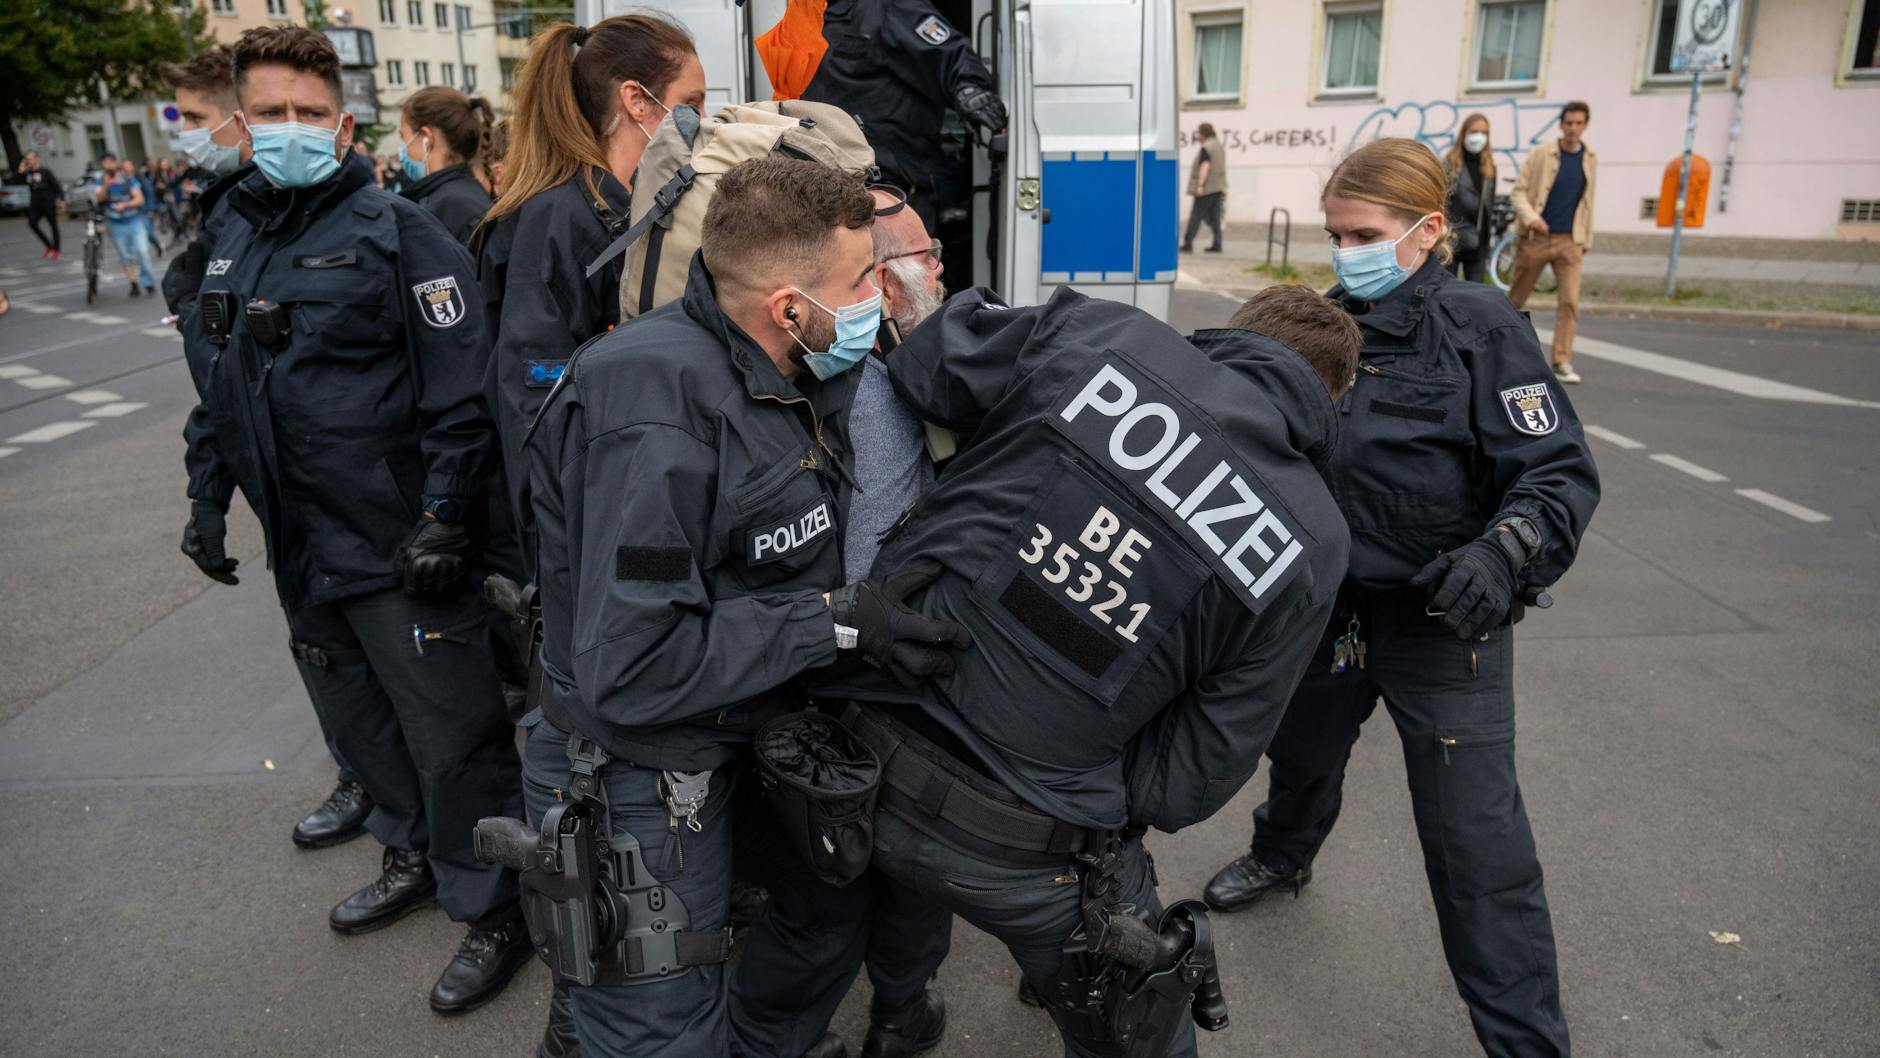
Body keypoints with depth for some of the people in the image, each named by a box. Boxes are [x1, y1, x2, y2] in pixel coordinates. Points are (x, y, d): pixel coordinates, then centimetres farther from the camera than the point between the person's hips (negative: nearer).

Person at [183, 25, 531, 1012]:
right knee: (359, 719, 21)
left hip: (399, 549, -7)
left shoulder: (396, 230, -10)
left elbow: (461, 387, -16)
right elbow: (219, 383, 22)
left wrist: (444, 515, -21)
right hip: (300, 546, 8)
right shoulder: (232, 238, 13)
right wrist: (210, 495, 19)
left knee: (452, 738, 1)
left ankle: (491, 911, 18)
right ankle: (416, 855, 42)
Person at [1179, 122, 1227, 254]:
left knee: (1196, 215, -6)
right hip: (1218, 187, 8)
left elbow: (1205, 166, -21)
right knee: (1214, 218, 8)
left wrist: (1200, 185, -24)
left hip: (1206, 188, -8)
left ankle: (1188, 244, -8)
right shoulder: (1219, 146, 18)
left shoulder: (1205, 148, -11)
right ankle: (1217, 244, 6)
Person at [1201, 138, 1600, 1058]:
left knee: (1476, 836, -3)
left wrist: (1502, 552, -33)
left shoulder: (1480, 326, -14)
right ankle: (1283, 854, 59)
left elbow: (1560, 470, -17)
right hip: (1331, 597, 6)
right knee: (1302, 746, 27)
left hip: (1443, 615, -5)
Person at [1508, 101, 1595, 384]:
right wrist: (1530, 217, -23)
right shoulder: (1541, 154, -3)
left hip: (1569, 241, 3)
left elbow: (1587, 201, 15)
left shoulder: (1590, 159, 9)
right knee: (1516, 298, 8)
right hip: (1536, 237, -2)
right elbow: (1519, 189, -6)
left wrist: (1586, 239, 13)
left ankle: (1561, 362, -7)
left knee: (1570, 301, -9)